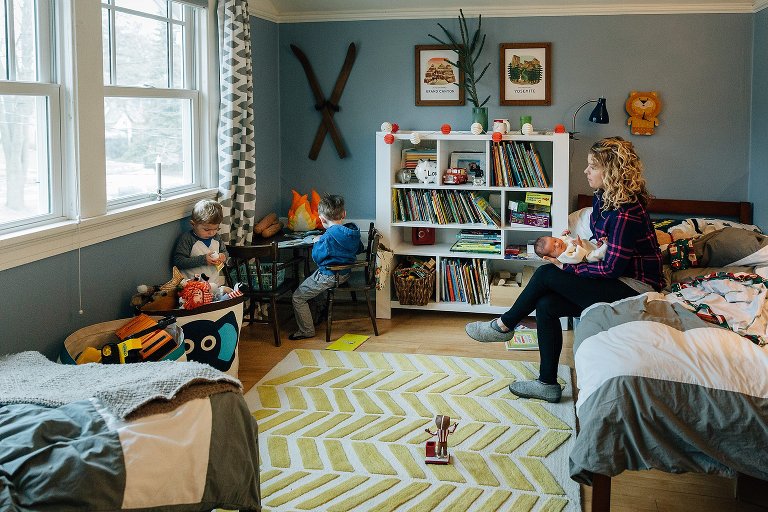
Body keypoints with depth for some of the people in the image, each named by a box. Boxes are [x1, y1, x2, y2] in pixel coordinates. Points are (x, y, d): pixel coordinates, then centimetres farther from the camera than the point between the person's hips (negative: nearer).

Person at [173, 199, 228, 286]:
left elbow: (224, 252, 26)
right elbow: (178, 262, -13)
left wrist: (223, 256, 1)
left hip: (217, 282, 5)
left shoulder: (216, 237, 10)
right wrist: (202, 260, -19)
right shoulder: (186, 239, -7)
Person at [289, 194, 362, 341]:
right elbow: (359, 249, 14)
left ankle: (306, 331, 10)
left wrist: (317, 242, -2)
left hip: (329, 277, -9)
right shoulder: (353, 231, -2)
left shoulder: (328, 236, -26)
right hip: (346, 274, 9)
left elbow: (317, 256, -18)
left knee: (298, 297, 4)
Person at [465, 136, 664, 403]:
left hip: (634, 289, -9)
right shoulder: (603, 198, 7)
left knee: (545, 274, -16)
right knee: (546, 305, -9)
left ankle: (504, 325, 5)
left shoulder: (627, 212, -23)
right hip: (617, 283, 9)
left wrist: (567, 268, -15)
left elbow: (612, 268, -22)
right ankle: (547, 383, -2)